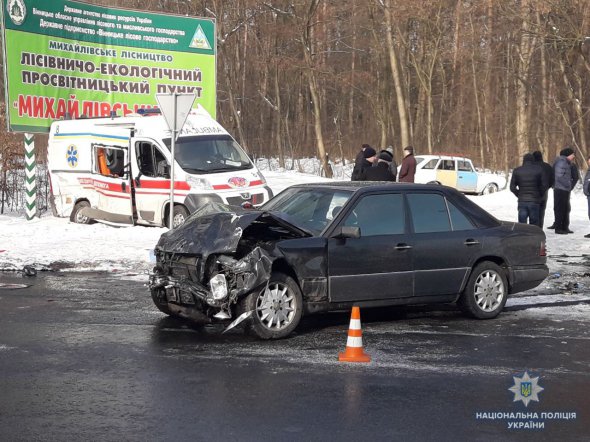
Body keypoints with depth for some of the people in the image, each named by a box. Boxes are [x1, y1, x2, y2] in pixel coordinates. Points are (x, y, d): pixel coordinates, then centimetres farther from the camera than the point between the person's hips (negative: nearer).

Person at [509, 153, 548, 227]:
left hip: (522, 201, 1)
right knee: (534, 224, 7)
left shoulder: (517, 171, 2)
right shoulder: (539, 170, -2)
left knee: (522, 224, 3)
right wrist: (540, 195, 8)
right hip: (535, 201, -1)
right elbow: (545, 185, -5)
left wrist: (519, 195, 11)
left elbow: (512, 187, 0)